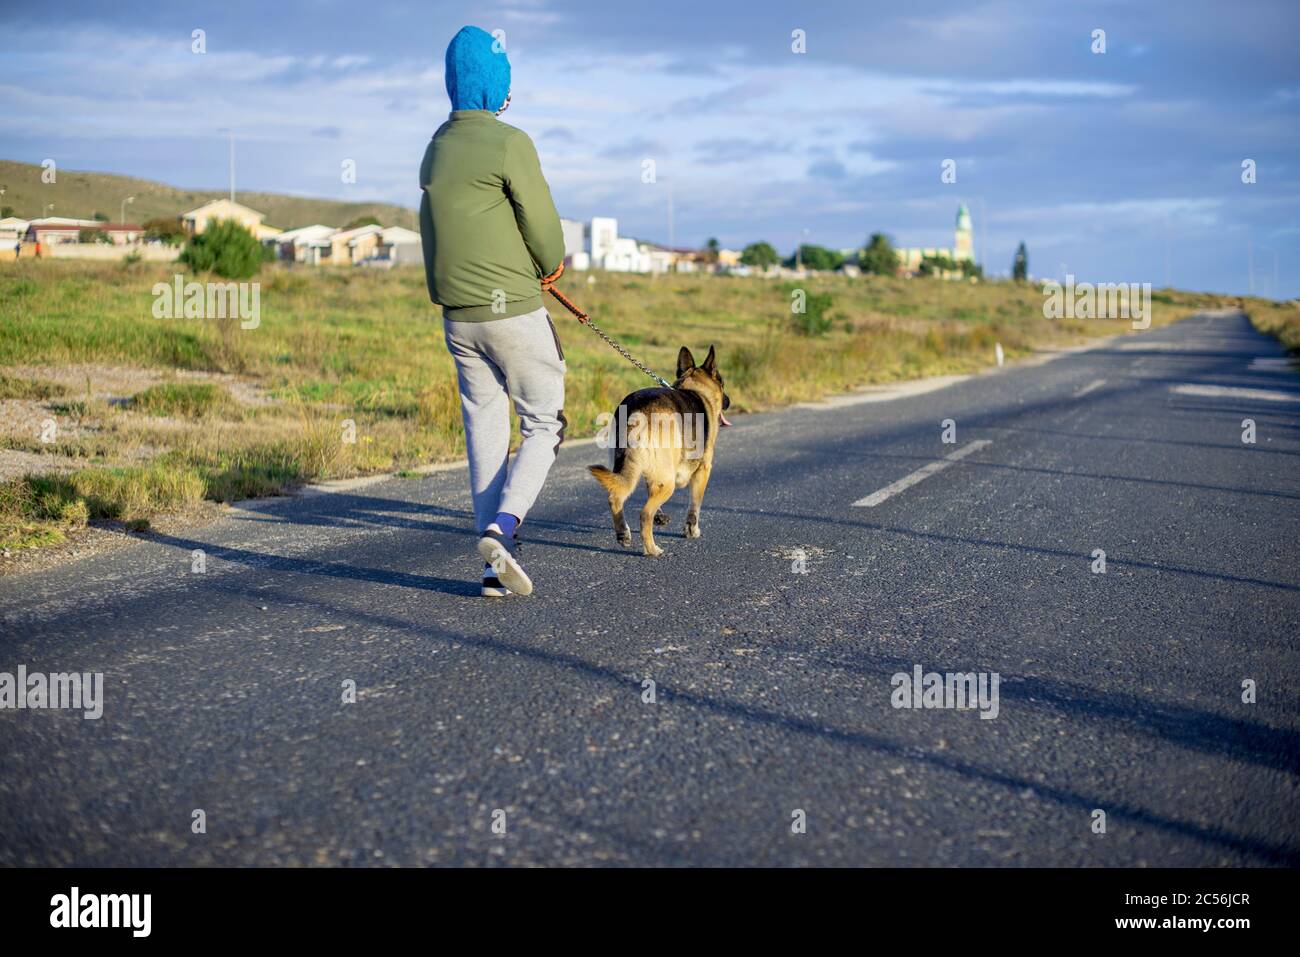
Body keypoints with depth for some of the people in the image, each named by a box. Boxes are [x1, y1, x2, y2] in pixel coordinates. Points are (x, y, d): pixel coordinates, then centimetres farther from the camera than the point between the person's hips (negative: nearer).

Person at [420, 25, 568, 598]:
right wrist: (549, 265, 11)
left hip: (457, 315, 7)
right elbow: (544, 228, -11)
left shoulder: (436, 149, 11)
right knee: (544, 425, 4)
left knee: (485, 431, 9)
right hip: (513, 310, -7)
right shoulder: (508, 144, -13)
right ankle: (502, 527, -16)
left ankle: (495, 568, 9)